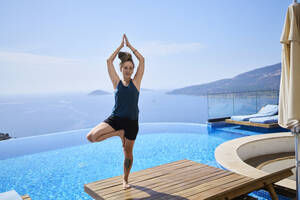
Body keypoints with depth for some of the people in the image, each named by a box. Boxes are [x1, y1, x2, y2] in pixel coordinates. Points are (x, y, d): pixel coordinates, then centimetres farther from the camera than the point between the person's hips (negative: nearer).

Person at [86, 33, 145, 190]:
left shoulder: (136, 82, 4)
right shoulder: (117, 82, 5)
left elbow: (142, 60, 2)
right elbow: (109, 61, 2)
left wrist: (129, 45, 8)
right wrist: (120, 46, 7)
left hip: (131, 121, 0)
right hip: (115, 118, 1)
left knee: (128, 153, 11)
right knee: (91, 137, -20)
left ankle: (125, 179, 36)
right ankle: (119, 133, 3)